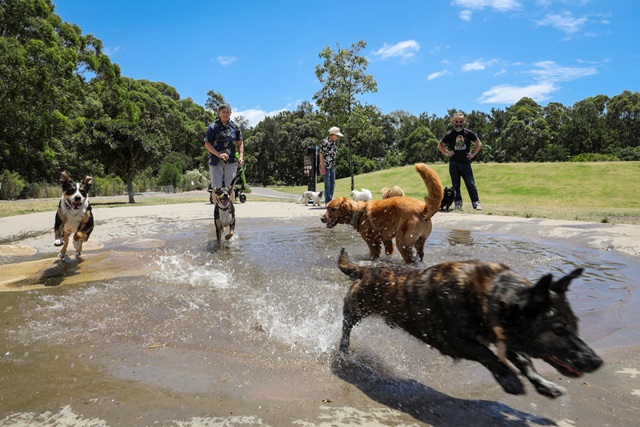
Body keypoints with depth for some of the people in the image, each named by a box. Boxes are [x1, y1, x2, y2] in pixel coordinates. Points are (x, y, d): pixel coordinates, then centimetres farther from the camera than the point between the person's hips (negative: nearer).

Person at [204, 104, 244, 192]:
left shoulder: (235, 127, 9)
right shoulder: (213, 127, 1)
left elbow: (240, 143, 13)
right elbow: (207, 144, -2)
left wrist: (241, 157, -3)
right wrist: (219, 154, -15)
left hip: (231, 161, 2)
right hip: (216, 161, -2)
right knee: (216, 187, -4)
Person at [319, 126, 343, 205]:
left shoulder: (335, 142, 11)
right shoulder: (325, 142, -14)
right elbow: (321, 154, -14)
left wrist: (334, 165, 16)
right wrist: (322, 166, -17)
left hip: (332, 166, 9)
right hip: (326, 166, -8)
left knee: (332, 184, 12)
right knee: (327, 184, -7)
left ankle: (330, 200, 21)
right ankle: (328, 202, -2)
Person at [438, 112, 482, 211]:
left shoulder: (469, 133, 3)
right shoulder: (450, 134, 3)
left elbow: (479, 143, 14)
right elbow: (440, 145, 14)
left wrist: (473, 153, 4)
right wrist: (447, 153, 3)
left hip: (466, 163, -1)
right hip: (454, 164, 1)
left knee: (471, 184, -4)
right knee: (456, 185, 6)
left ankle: (476, 203, -1)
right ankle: (457, 203, 14)